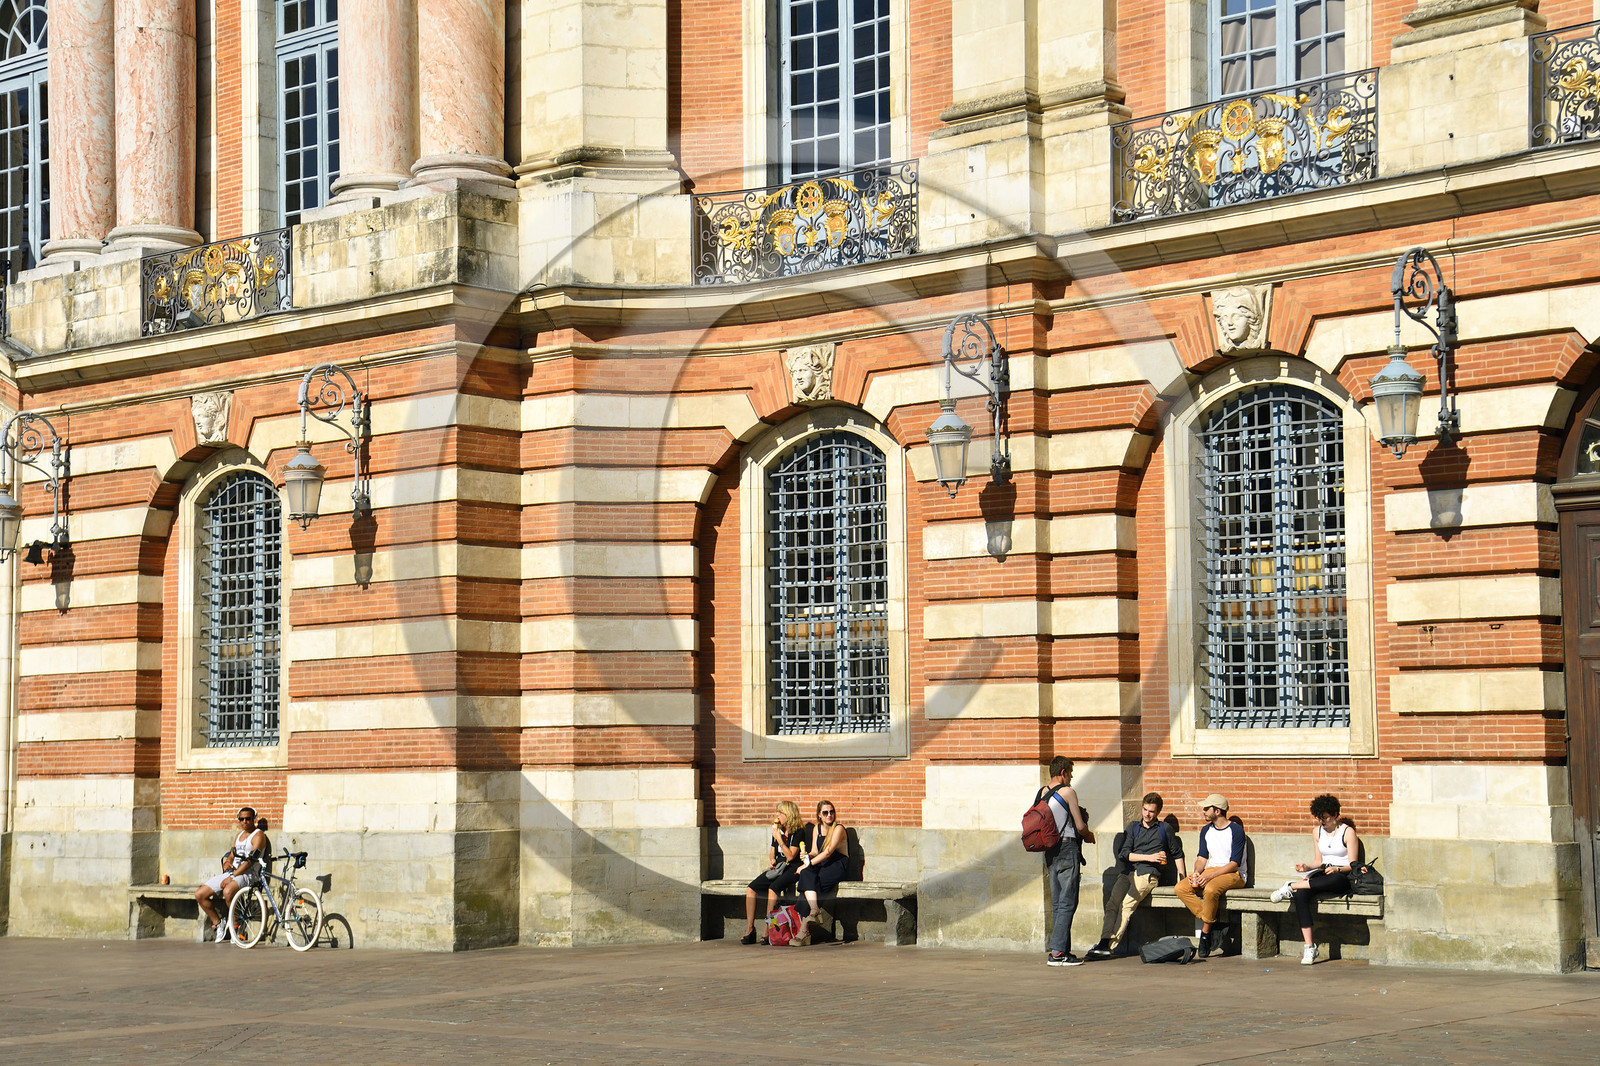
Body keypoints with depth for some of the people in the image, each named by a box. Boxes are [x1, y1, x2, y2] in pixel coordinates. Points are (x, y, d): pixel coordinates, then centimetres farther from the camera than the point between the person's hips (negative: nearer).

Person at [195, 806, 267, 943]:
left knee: (228, 891, -40)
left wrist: (232, 877, -20)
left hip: (248, 875, -8)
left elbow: (251, 860, -15)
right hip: (231, 873, 8)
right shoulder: (239, 835, 22)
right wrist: (226, 863, -3)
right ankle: (218, 923, 10)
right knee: (199, 894, -4)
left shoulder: (258, 836, -5)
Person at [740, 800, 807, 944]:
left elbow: (790, 856, -14)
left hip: (792, 869, -7)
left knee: (773, 888, -34)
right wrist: (771, 861, 5)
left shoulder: (798, 832, -6)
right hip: (777, 868, 7)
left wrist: (779, 839, -16)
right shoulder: (778, 830, 16)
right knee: (750, 889, -14)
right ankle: (749, 929, -13)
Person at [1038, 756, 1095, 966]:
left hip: (1049, 851, 8)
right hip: (1067, 848, -8)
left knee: (1057, 903, 11)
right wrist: (1089, 836, 13)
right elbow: (1080, 826, -8)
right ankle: (1056, 952, -13)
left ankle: (1061, 949, 12)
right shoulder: (1068, 792, -9)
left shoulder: (1041, 793, 11)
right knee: (1067, 903, -7)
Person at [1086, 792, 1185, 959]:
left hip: (1148, 873, -3)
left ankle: (1110, 946, -33)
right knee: (1112, 904, -24)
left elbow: (1177, 854, 26)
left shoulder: (1164, 829, 17)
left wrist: (1183, 879, 15)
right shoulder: (1133, 827, 22)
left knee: (1127, 905, -27)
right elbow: (1123, 854, 10)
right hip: (1128, 872, 3)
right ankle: (1104, 942, -37)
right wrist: (1148, 857, -2)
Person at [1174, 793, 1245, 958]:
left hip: (1233, 874, -7)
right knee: (1181, 888, -19)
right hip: (1210, 872, 7)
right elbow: (1202, 857, 14)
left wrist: (1210, 876, -23)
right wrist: (1196, 873, -9)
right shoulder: (1206, 831, 15)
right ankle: (1214, 925, -21)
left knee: (1210, 889, -38)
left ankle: (1205, 936, -26)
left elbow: (1234, 863, -13)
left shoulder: (1236, 830, -8)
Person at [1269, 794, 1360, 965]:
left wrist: (1337, 869, -24)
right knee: (1301, 895, -30)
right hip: (1323, 875, 5)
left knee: (1335, 879, -45)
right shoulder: (1317, 832, 15)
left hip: (1343, 878, -5)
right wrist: (1307, 867, 0)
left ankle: (1291, 887, -26)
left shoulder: (1348, 832, -2)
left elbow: (1353, 865, -5)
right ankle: (1309, 946, -33)